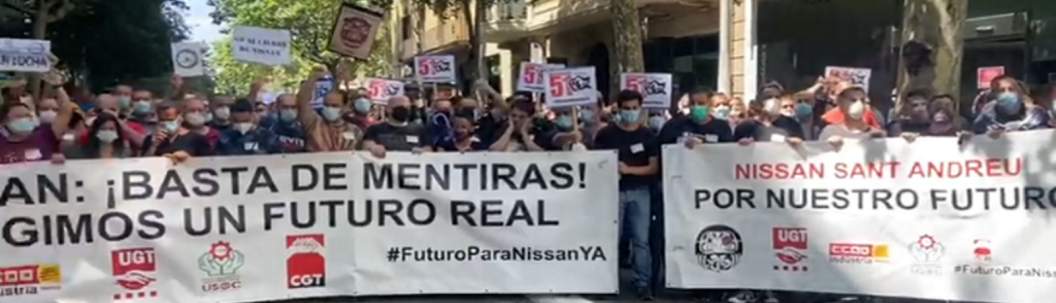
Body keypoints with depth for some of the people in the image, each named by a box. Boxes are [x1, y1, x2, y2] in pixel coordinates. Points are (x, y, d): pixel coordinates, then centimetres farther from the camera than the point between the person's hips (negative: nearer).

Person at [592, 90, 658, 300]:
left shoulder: (647, 136, 7)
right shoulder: (606, 134, 4)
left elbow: (654, 167, 1)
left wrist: (629, 169, -13)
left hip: (639, 191, 1)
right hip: (614, 191, -1)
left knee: (641, 239, -1)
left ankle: (643, 283, 3)